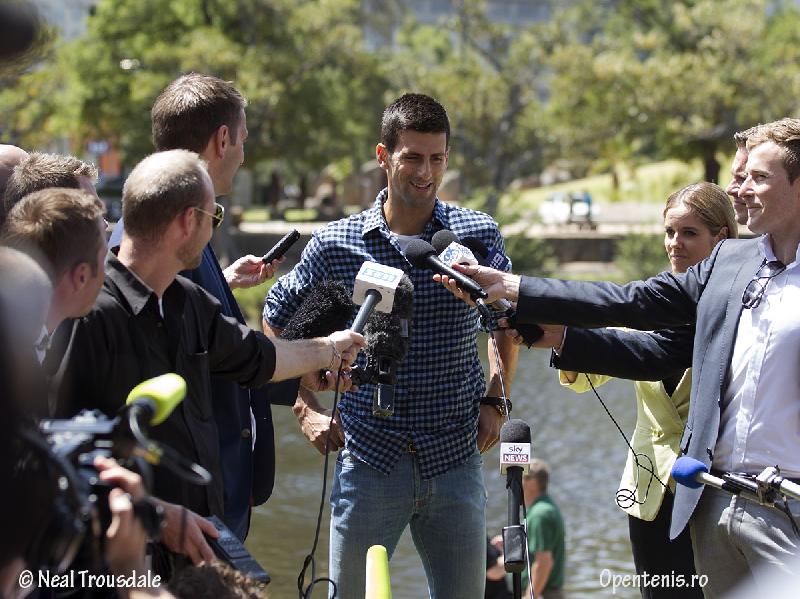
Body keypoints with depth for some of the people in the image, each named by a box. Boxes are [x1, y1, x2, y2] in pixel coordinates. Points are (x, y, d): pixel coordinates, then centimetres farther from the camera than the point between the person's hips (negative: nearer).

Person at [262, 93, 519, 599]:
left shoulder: (479, 236, 0)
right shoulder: (336, 244, -2)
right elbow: (278, 321, 14)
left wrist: (496, 400, 6)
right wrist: (307, 407, 6)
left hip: (456, 462, 1)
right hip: (369, 460, -1)